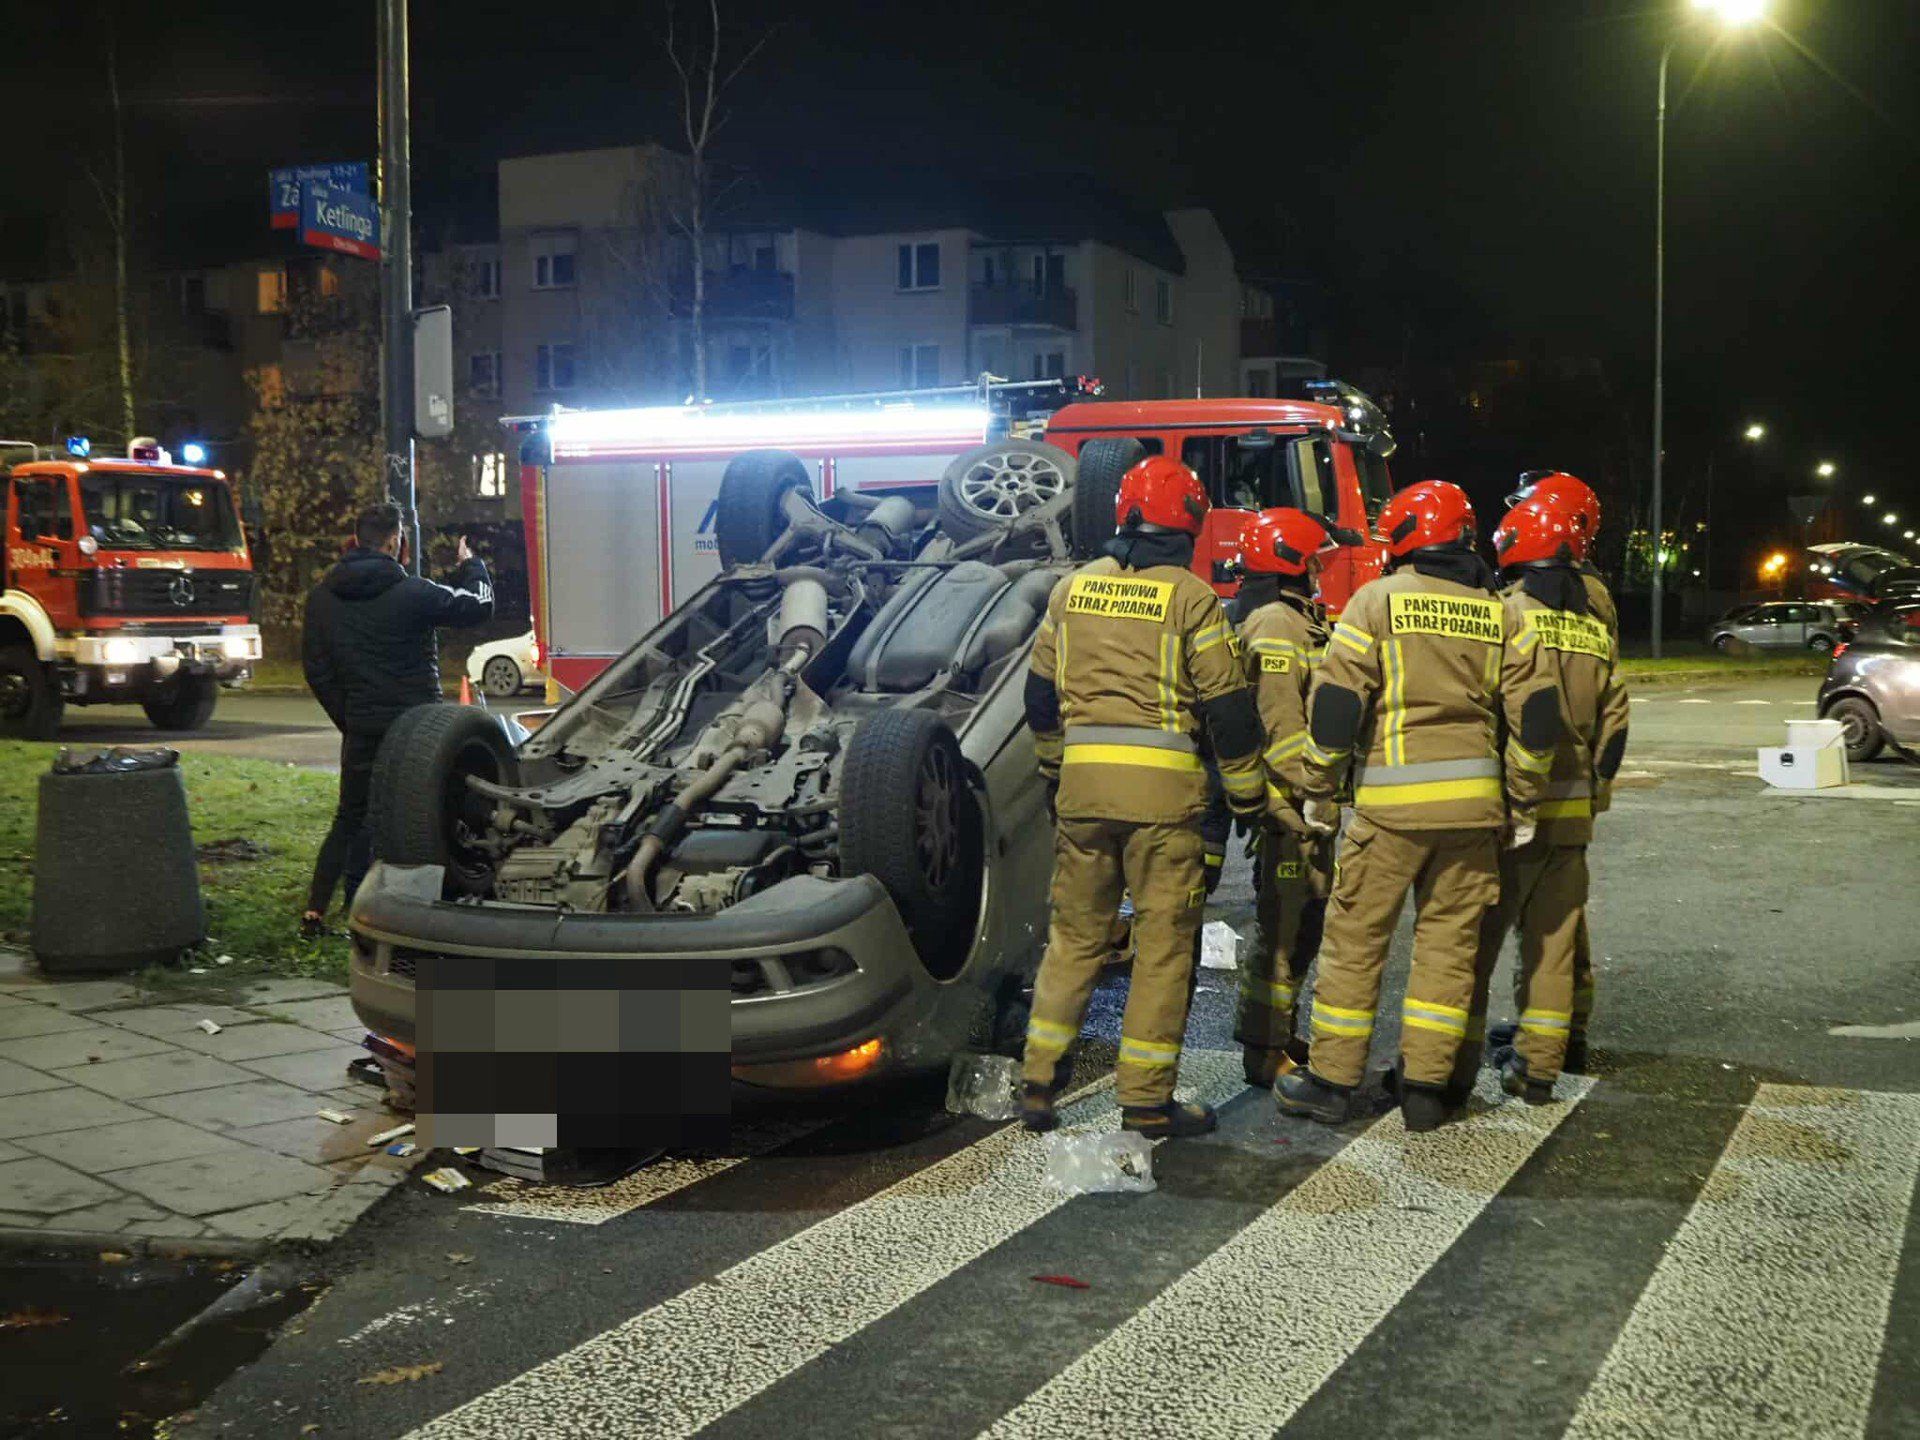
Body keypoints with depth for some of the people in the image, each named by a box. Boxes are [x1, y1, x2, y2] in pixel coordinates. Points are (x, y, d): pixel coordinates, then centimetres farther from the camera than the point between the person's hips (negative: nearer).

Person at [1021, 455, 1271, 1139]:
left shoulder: (1073, 588, 10)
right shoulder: (1191, 598, -4)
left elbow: (1040, 694, 17)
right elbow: (1227, 707, -3)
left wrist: (1052, 770, 29)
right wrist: (1248, 795, 7)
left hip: (1082, 779, 4)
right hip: (1162, 782, -4)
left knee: (1075, 933, 14)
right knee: (1163, 940, 4)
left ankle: (1040, 1083, 15)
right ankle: (1146, 1098, 7)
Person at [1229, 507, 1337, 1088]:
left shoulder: (1297, 622, 20)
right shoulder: (1275, 627, -15)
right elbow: (1280, 725, -22)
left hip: (1304, 806, 11)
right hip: (1289, 806, -11)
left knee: (1303, 924, 18)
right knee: (1285, 929, -5)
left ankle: (1276, 1034, 29)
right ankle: (1265, 1054, 1)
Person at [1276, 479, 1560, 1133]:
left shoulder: (1377, 601, -3)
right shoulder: (1498, 613, 9)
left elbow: (1336, 702, -7)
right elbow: (1535, 714, 6)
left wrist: (1318, 790, 2)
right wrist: (1523, 805, 13)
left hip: (1392, 801, -3)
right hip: (1474, 801, 4)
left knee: (1356, 937, 5)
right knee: (1449, 942, 10)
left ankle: (1331, 1080, 9)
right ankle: (1427, 1085, 12)